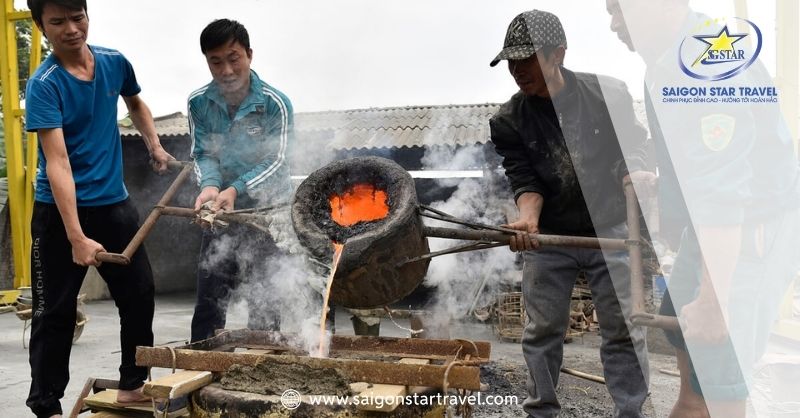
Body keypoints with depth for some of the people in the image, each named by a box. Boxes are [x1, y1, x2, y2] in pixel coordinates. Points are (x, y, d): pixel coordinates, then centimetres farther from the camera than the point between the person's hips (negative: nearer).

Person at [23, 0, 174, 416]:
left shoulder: (115, 63, 0)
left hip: (114, 204, 6)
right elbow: (57, 163, -25)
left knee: (140, 295, 10)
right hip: (59, 212, -5)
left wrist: (154, 146, 8)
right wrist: (77, 237, -32)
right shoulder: (43, 85, -16)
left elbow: (136, 104, 24)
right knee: (55, 312, 2)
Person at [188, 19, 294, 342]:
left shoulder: (275, 103, -14)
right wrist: (210, 186, -25)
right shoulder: (199, 103, -4)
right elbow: (202, 154, -3)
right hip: (221, 215, 3)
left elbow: (275, 161, -16)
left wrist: (236, 190, -30)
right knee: (208, 301, 9)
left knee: (264, 301, 1)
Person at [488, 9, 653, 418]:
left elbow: (632, 152, -2)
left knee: (623, 330, 4)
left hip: (611, 231, 0)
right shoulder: (509, 121, -6)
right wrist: (528, 218, -31)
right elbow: (524, 179, -11)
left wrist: (637, 181, -23)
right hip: (547, 238, 1)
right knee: (542, 330, 7)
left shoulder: (610, 93, -7)